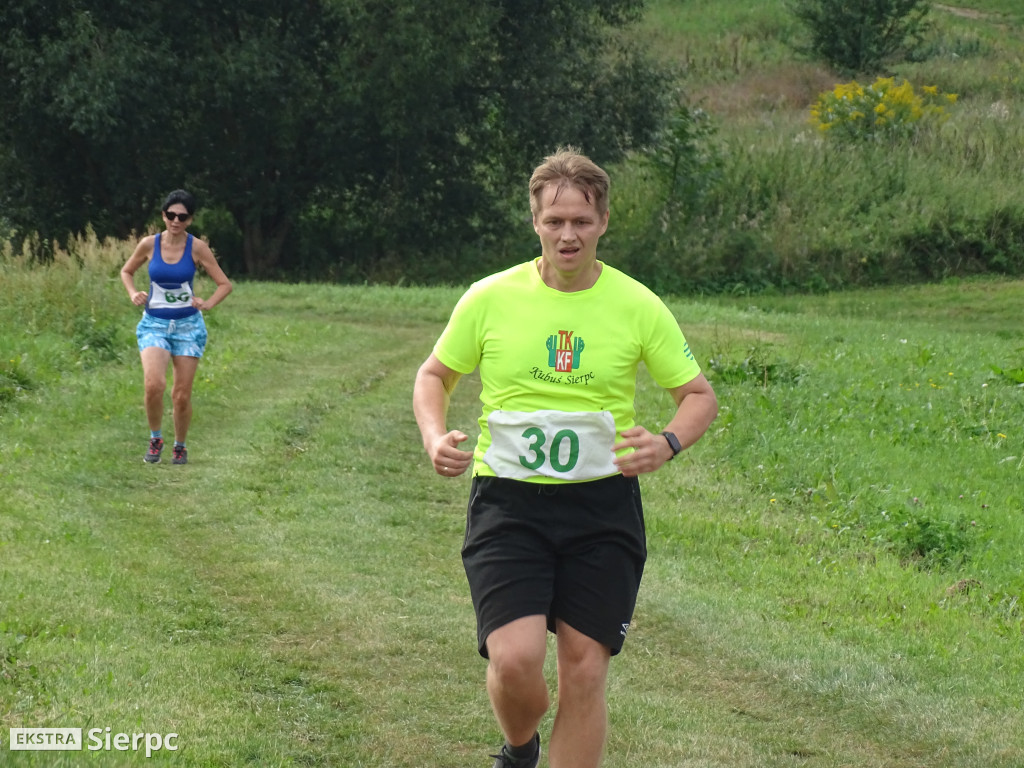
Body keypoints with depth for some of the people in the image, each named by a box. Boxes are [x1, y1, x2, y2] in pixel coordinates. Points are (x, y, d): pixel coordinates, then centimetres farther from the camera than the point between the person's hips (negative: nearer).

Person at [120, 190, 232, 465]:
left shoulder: (197, 248, -5)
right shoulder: (149, 244, -3)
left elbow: (224, 284, 0)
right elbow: (126, 271, 16)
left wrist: (207, 304, -18)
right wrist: (133, 294, -3)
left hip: (187, 325, 0)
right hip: (154, 323, 0)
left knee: (182, 395, 1)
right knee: (154, 384, -22)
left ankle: (180, 446, 24)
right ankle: (155, 439, 1)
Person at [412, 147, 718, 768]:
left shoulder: (638, 307, -1)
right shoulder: (490, 299, -2)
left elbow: (700, 396, 7)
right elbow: (435, 374, 13)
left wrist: (667, 444, -14)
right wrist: (436, 437, -7)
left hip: (603, 506, 1)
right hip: (507, 501, -1)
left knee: (585, 669, 0)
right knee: (515, 659, -15)